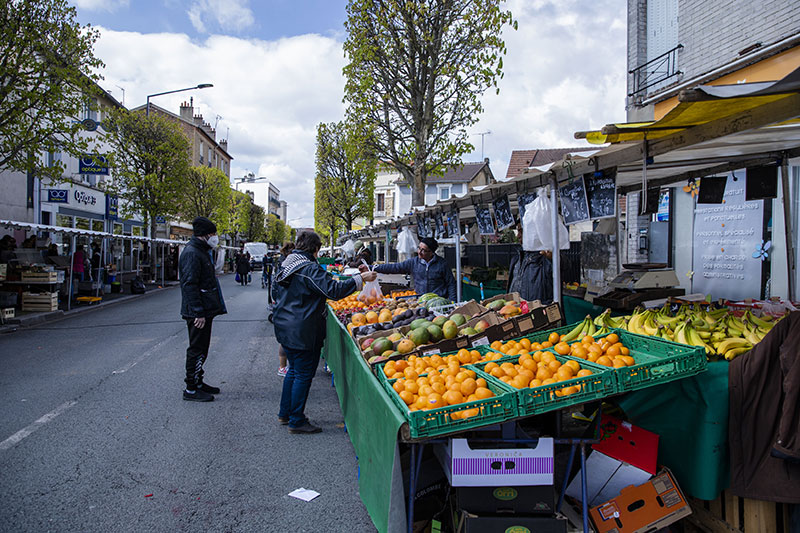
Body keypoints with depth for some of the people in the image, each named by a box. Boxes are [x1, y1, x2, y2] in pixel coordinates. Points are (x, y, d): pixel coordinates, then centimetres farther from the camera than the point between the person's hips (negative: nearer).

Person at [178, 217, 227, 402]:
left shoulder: (201, 252, 16)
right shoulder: (191, 253, -17)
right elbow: (190, 285, -23)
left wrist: (210, 309, 20)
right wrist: (198, 313, -25)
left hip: (204, 311, 10)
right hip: (198, 313, -10)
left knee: (201, 348, 18)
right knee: (197, 350, -2)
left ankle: (198, 382, 29)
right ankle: (191, 389, 7)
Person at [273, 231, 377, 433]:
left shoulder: (288, 265, 9)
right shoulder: (309, 269, -20)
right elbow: (333, 290, -26)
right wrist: (360, 279, -21)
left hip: (285, 328, 10)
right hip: (302, 331, -10)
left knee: (294, 370, 21)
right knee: (303, 373, 1)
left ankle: (285, 413, 31)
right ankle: (297, 421, 10)